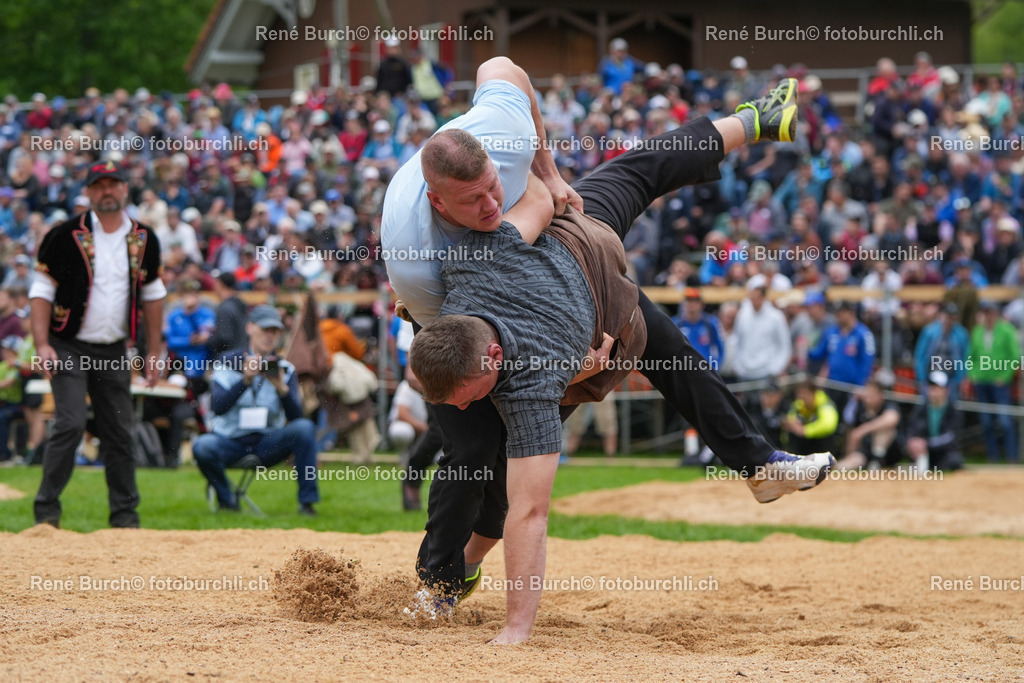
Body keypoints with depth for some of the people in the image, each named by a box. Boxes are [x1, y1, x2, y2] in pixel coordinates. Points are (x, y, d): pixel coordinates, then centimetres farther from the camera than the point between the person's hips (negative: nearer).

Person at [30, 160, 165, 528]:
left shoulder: (144, 240, 6)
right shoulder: (65, 236, -7)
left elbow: (152, 295, 15)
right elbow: (42, 291, -6)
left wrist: (154, 353, 12)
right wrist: (43, 345, -16)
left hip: (114, 352, 4)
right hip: (70, 349, -4)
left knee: (120, 432, 6)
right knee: (70, 424, -15)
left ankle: (125, 513, 14)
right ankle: (47, 509, -7)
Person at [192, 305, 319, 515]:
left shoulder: (285, 369, 6)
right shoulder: (229, 362, 0)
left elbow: (295, 416, -6)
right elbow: (218, 407, -15)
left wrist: (281, 387, -23)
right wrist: (246, 380, -26)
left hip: (268, 444, 2)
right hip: (230, 441, -2)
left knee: (304, 427, -25)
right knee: (203, 446, -34)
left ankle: (307, 502, -19)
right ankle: (226, 499, -5)